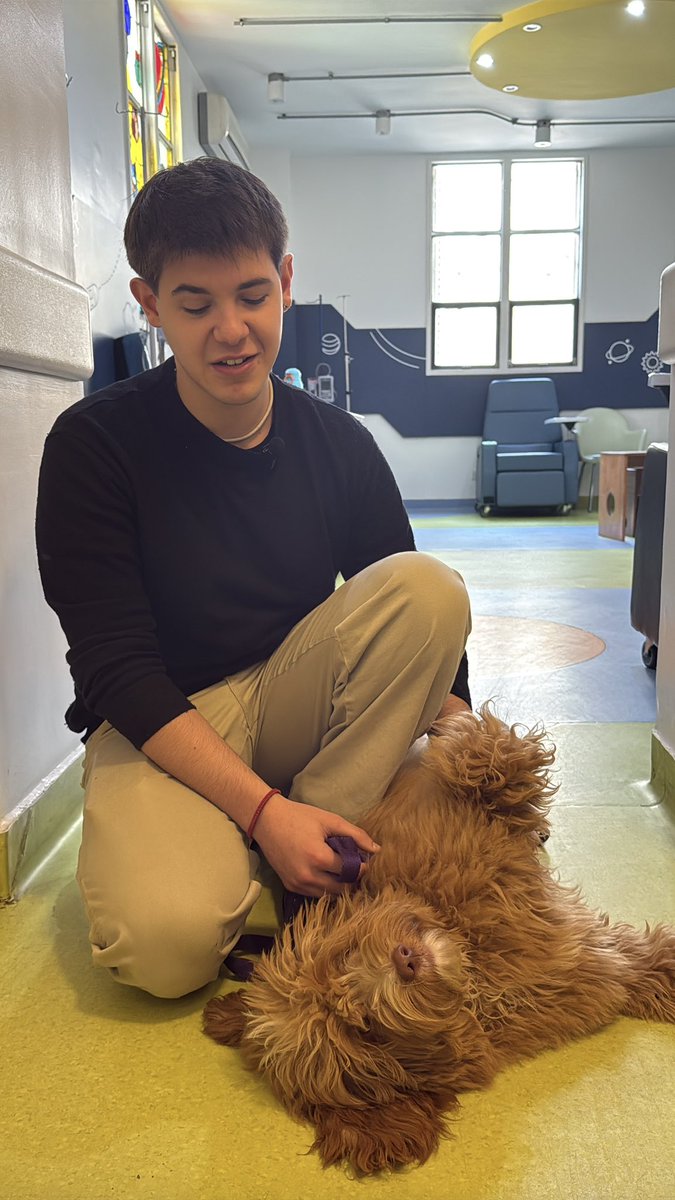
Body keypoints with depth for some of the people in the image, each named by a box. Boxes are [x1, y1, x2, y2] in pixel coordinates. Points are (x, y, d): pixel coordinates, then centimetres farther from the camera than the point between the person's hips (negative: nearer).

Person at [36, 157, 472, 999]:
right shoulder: (93, 445, -13)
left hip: (292, 700, 4)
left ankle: (299, 879, -17)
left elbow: (415, 620, 1)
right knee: (167, 942, -32)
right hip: (157, 729, -3)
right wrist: (263, 809, -26)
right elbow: (117, 670, -17)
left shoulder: (339, 444, -2)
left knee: (430, 583, -22)